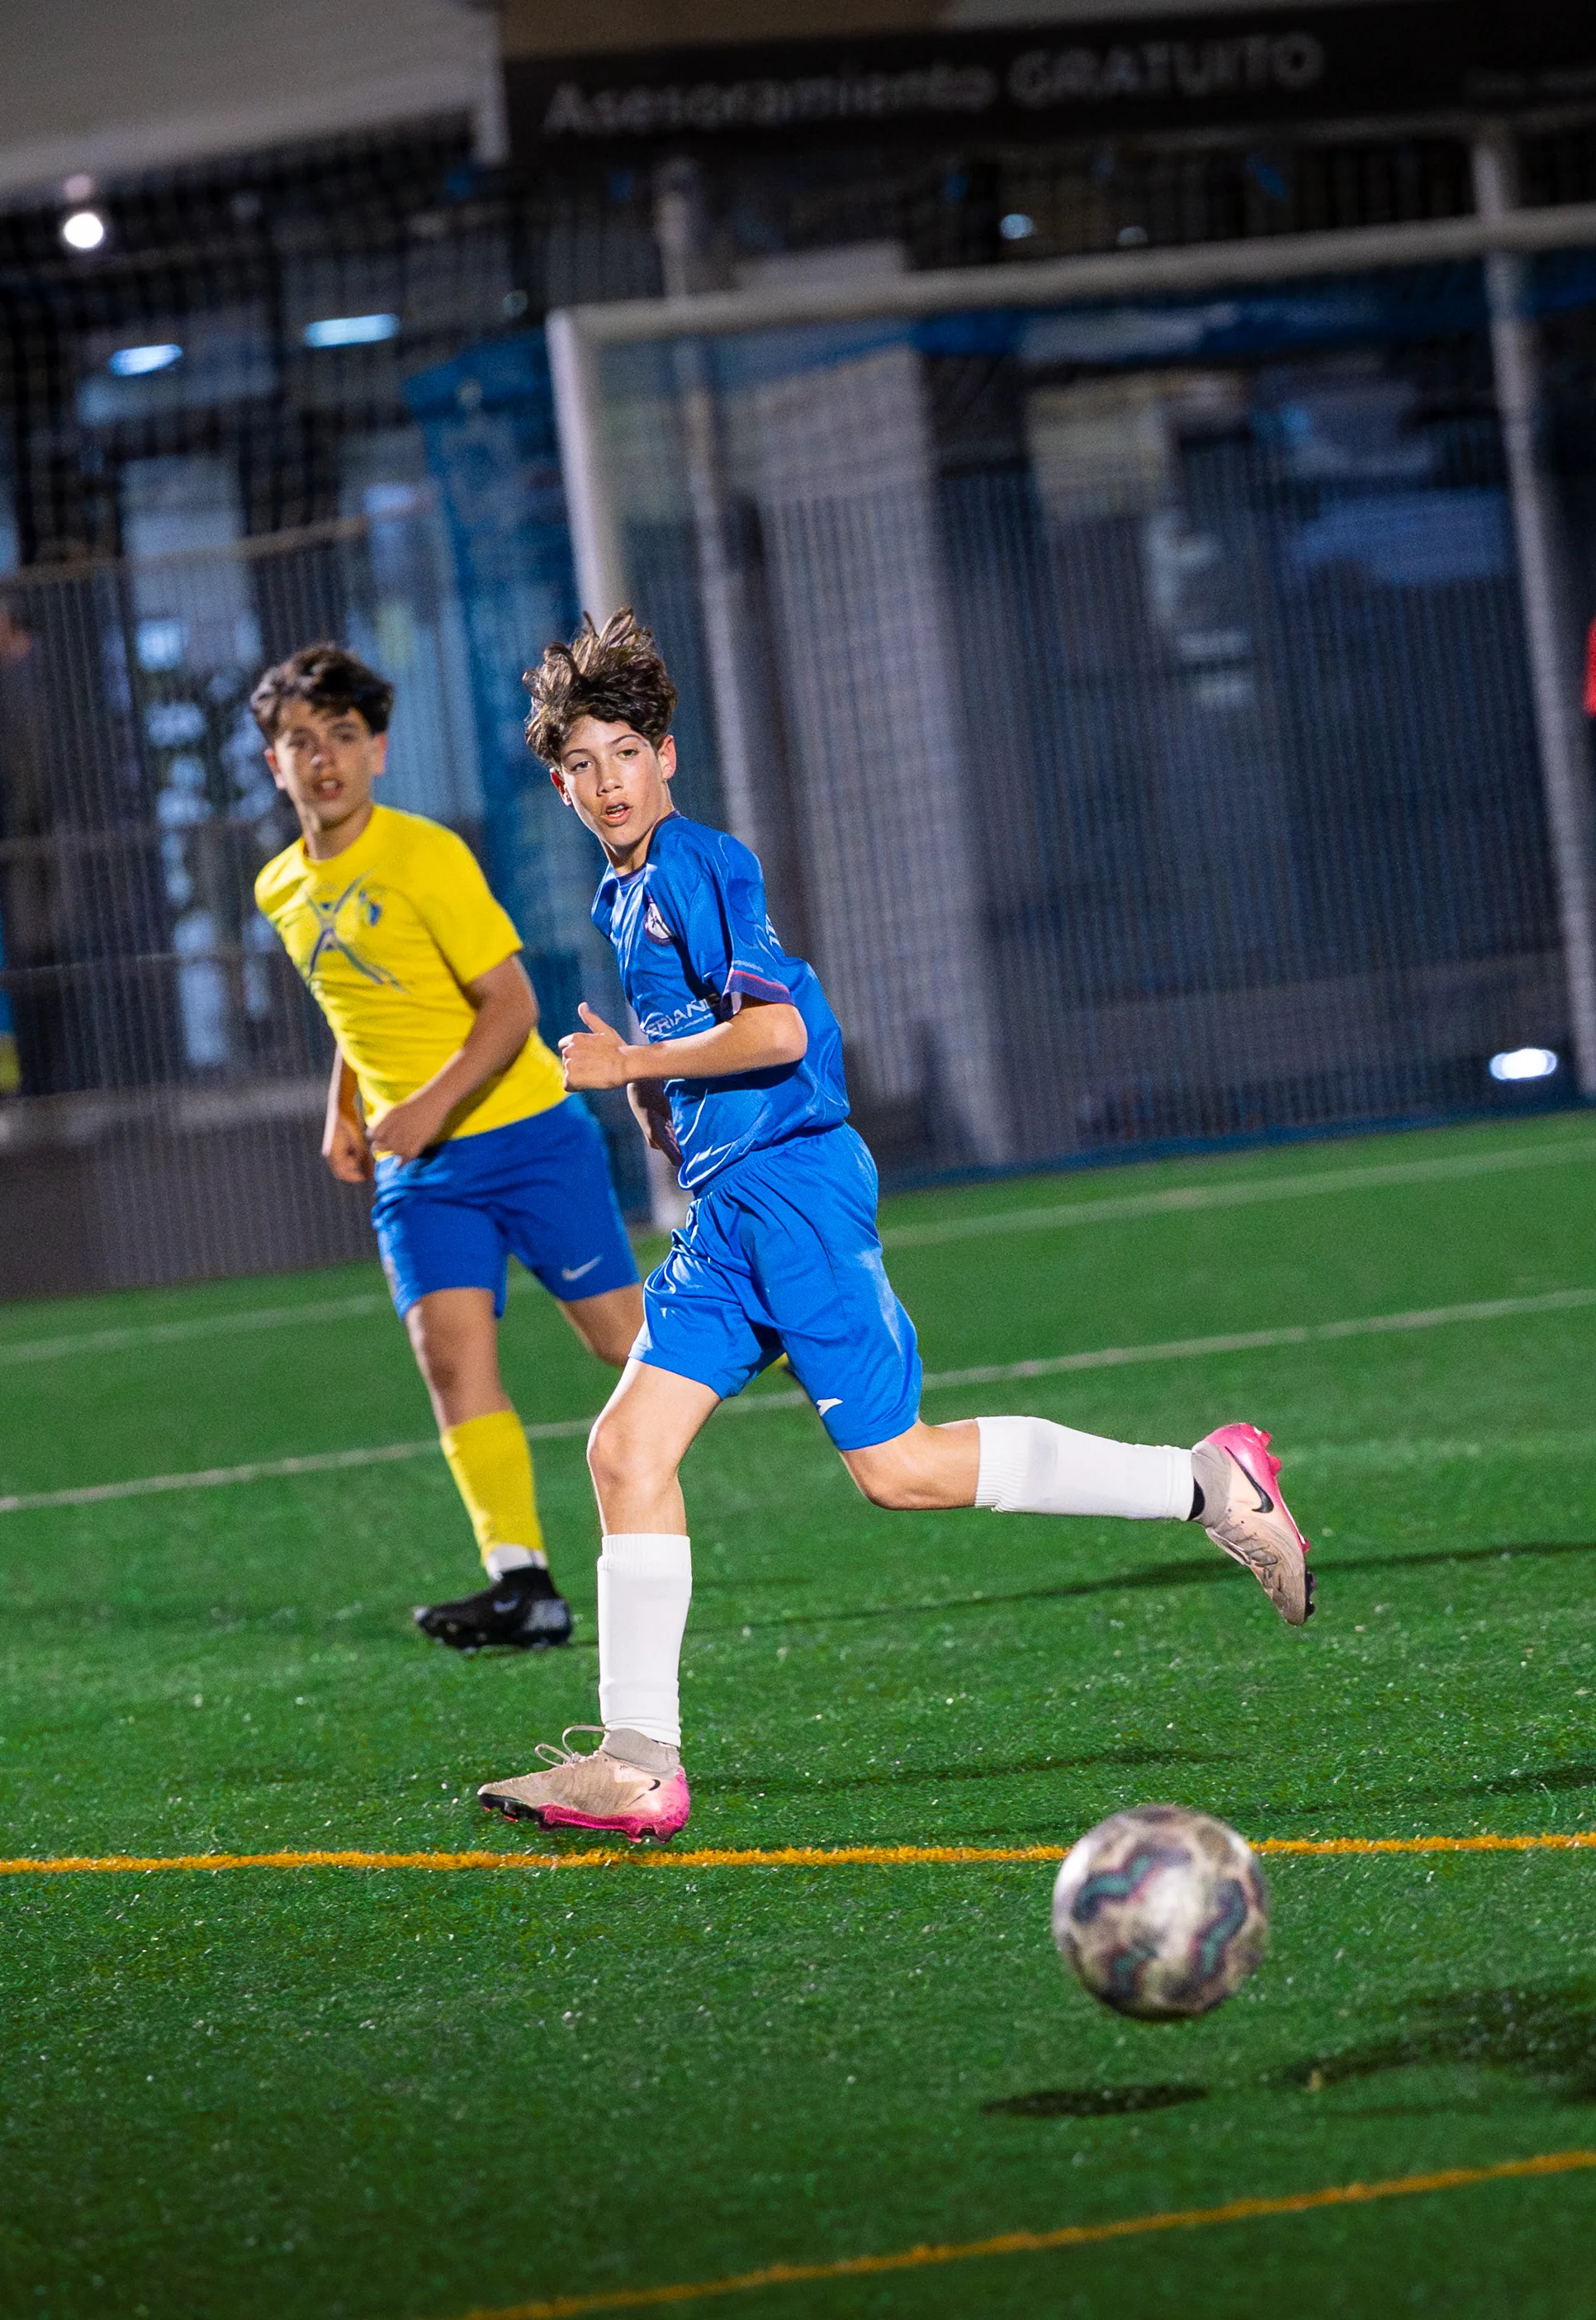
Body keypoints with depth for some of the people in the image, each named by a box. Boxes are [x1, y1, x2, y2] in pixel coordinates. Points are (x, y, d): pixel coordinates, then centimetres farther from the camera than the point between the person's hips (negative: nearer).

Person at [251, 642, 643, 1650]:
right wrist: (344, 1113, 12)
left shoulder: (425, 857, -13)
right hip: (416, 1169, 5)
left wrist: (431, 1107, -24)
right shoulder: (282, 890, 8)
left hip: (526, 1132, -5)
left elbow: (512, 1006, -15)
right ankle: (524, 1585, -17)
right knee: (453, 1357, -13)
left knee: (626, 1339, 0)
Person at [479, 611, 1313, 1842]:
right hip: (726, 1210, 9)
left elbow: (778, 1029, -20)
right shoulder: (625, 895, 19)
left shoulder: (696, 864, -10)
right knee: (628, 1447, -1)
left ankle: (1204, 1482, 1)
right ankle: (637, 1764, -3)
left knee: (896, 1465, -8)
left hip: (791, 1183, -9)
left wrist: (631, 1064, -11)